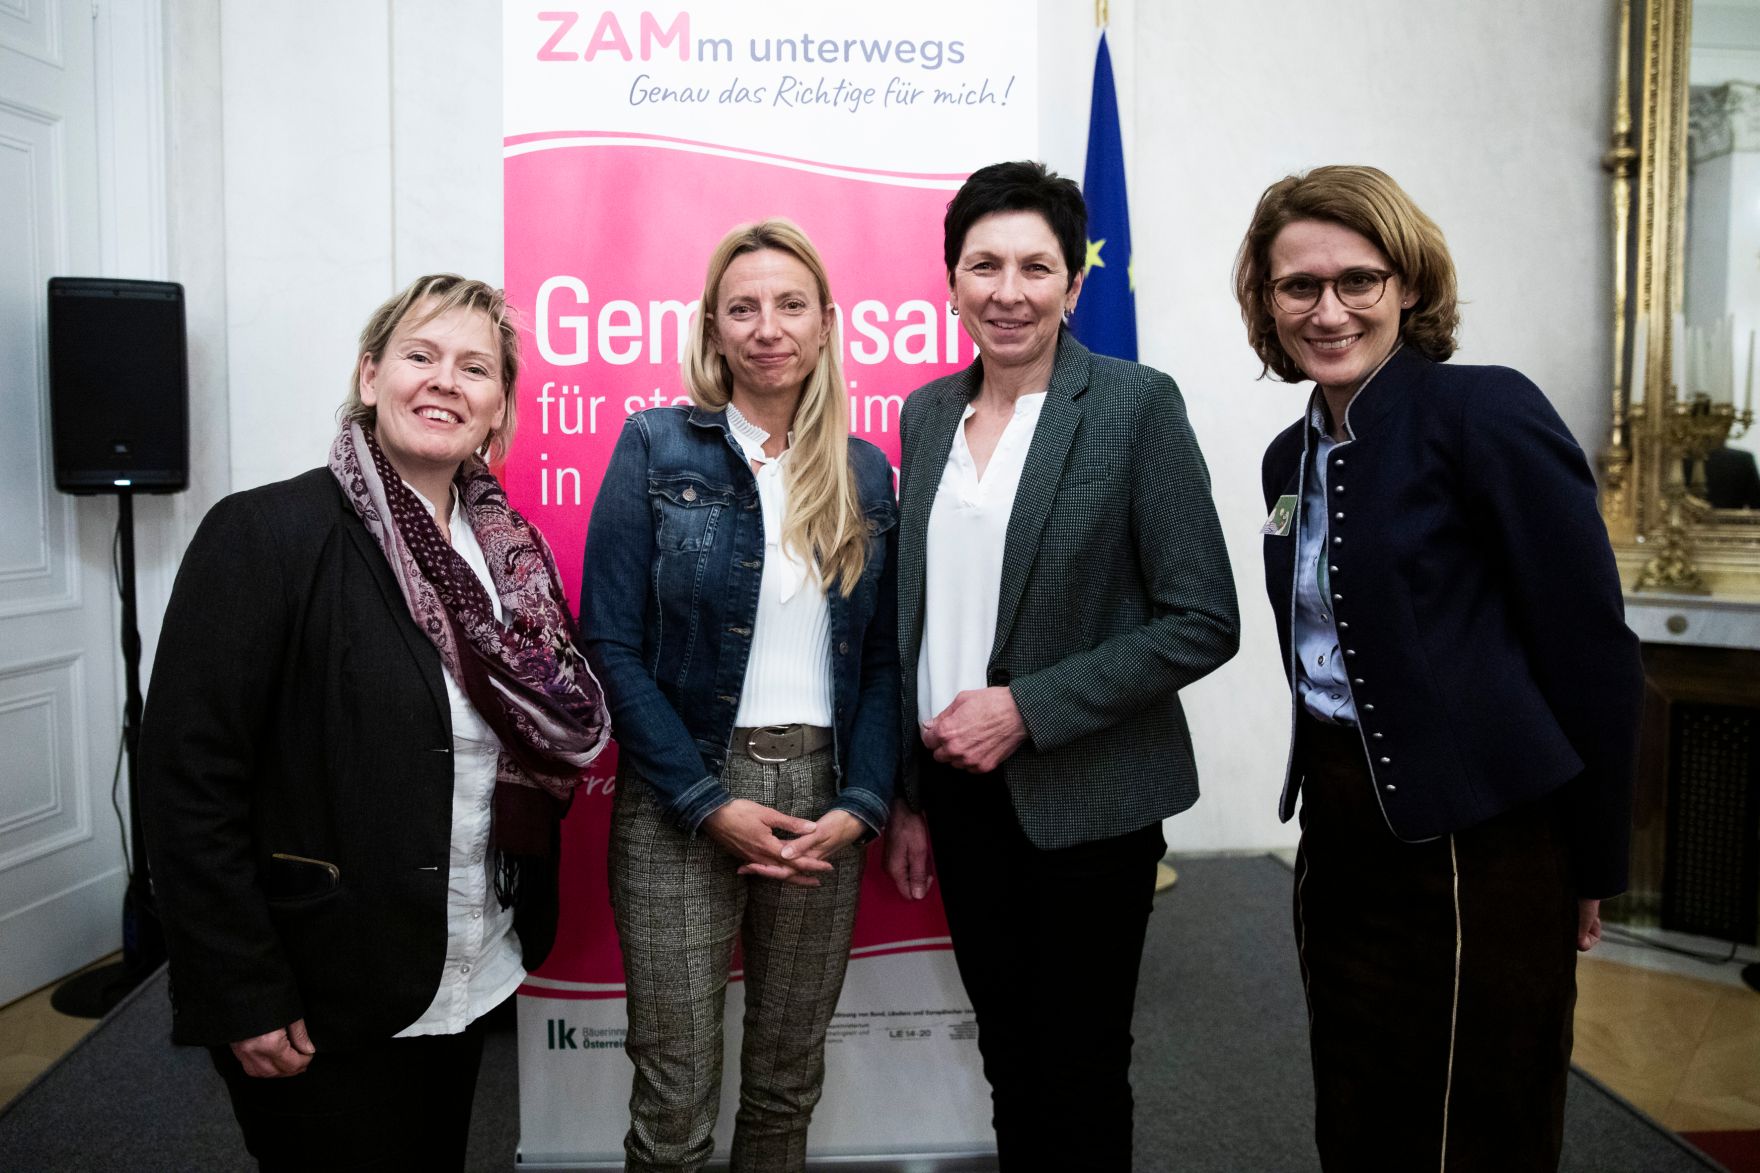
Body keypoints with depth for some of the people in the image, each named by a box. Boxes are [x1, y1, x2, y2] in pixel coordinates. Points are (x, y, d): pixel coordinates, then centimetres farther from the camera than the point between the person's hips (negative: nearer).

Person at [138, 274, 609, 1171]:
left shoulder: (508, 549, 3)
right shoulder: (262, 533, -15)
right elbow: (187, 782, -16)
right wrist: (243, 998, -16)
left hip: (471, 979, 6)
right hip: (320, 1001, -6)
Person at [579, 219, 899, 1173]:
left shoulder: (865, 474, 7)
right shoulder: (656, 447, -3)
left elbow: (882, 659, 7)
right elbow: (611, 645, -7)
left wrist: (859, 806, -6)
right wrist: (711, 804, -13)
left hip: (821, 802, 3)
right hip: (681, 806, -3)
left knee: (788, 1083, 15)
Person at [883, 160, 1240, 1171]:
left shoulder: (1137, 404, -11)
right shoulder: (928, 413, 5)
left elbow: (1203, 622, -13)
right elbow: (916, 619, 10)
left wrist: (1026, 707, -18)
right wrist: (910, 797, 11)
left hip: (1086, 799, -4)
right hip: (961, 790, 5)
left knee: (1080, 1073, 11)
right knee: (1008, 1056, 19)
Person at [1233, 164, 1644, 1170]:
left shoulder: (1488, 412, -13)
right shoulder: (1293, 454, 9)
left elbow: (1594, 654, -12)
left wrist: (1592, 869, -7)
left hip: (1478, 850, -7)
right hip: (1342, 836, 7)